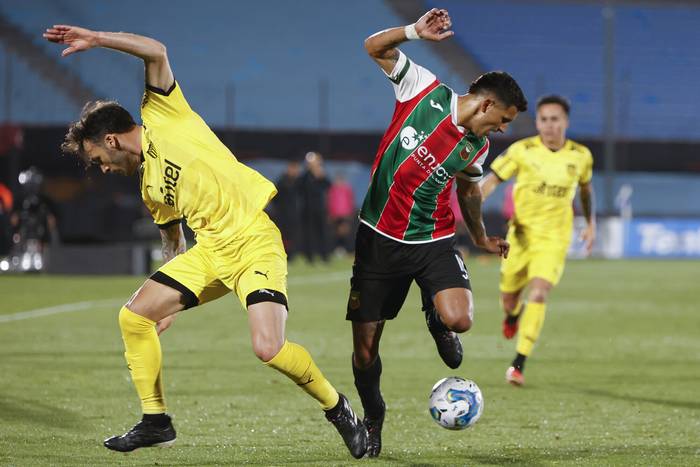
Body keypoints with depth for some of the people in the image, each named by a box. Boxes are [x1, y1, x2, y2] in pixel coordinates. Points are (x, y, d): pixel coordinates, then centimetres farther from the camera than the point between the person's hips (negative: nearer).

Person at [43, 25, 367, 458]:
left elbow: (156, 52, -13)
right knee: (134, 317, 0)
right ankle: (155, 421, 12)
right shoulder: (150, 188, 18)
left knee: (268, 348, -22)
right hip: (211, 250, 8)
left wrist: (95, 39, -10)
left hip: (256, 239, -8)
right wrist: (170, 302, 22)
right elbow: (174, 241, 28)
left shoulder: (162, 116, -1)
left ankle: (338, 409, 3)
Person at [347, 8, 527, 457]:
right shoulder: (426, 91, -8)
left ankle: (437, 321, 14)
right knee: (365, 348, -1)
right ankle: (373, 418, 25)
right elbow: (376, 48, -6)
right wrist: (415, 32, -22)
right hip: (379, 237, -2)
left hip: (434, 240, 2)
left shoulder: (477, 148, 3)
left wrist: (481, 237, 30)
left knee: (458, 319, -24)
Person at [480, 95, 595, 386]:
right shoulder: (522, 151, -8)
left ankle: (519, 364, -19)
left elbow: (586, 187, 19)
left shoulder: (581, 156, -1)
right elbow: (491, 180, -6)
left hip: (554, 238, 0)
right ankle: (513, 314, 52)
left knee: (538, 294, -20)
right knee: (509, 296, 11)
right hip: (521, 234, 1)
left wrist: (591, 224, 19)